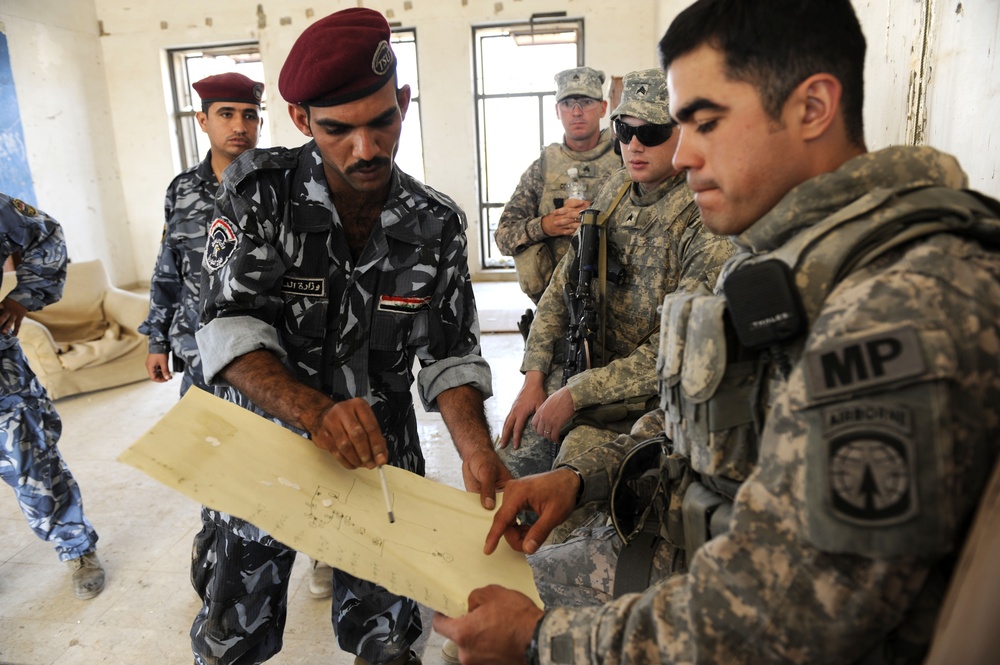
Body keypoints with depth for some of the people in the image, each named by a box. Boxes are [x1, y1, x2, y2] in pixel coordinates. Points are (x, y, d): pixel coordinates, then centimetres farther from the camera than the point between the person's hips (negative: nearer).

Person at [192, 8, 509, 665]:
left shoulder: (438, 224, -8)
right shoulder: (260, 189, -14)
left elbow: (450, 354, -7)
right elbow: (229, 331, -20)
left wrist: (476, 451, -24)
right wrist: (317, 411, -37)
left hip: (381, 457, 1)